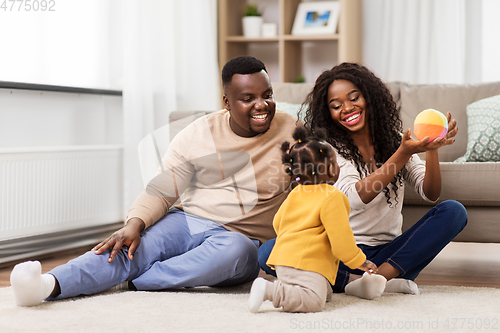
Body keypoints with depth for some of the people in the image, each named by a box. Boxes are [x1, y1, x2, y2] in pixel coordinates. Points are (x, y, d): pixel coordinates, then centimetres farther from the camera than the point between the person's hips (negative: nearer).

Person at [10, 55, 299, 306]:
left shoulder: (289, 132, -2)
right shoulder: (197, 135, 2)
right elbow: (161, 190, 3)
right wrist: (134, 225, -17)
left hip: (242, 239, -1)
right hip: (187, 221, 2)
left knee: (233, 249, -38)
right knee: (134, 246, -27)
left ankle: (134, 281, -32)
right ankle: (48, 285, -49)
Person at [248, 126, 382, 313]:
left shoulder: (295, 193, 17)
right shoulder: (332, 197, -10)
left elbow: (277, 223, 25)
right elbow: (340, 236, -12)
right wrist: (359, 262, -1)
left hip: (284, 259, 10)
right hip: (305, 262, -10)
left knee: (326, 294, 18)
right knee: (313, 301, -24)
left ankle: (280, 285, 3)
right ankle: (268, 291, -30)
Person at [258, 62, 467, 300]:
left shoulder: (395, 140, 10)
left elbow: (431, 194, 0)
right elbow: (355, 198, -19)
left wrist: (432, 150, -19)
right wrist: (403, 154, -27)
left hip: (389, 254, 3)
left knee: (453, 211, -19)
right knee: (268, 252, -27)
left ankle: (382, 275, -30)